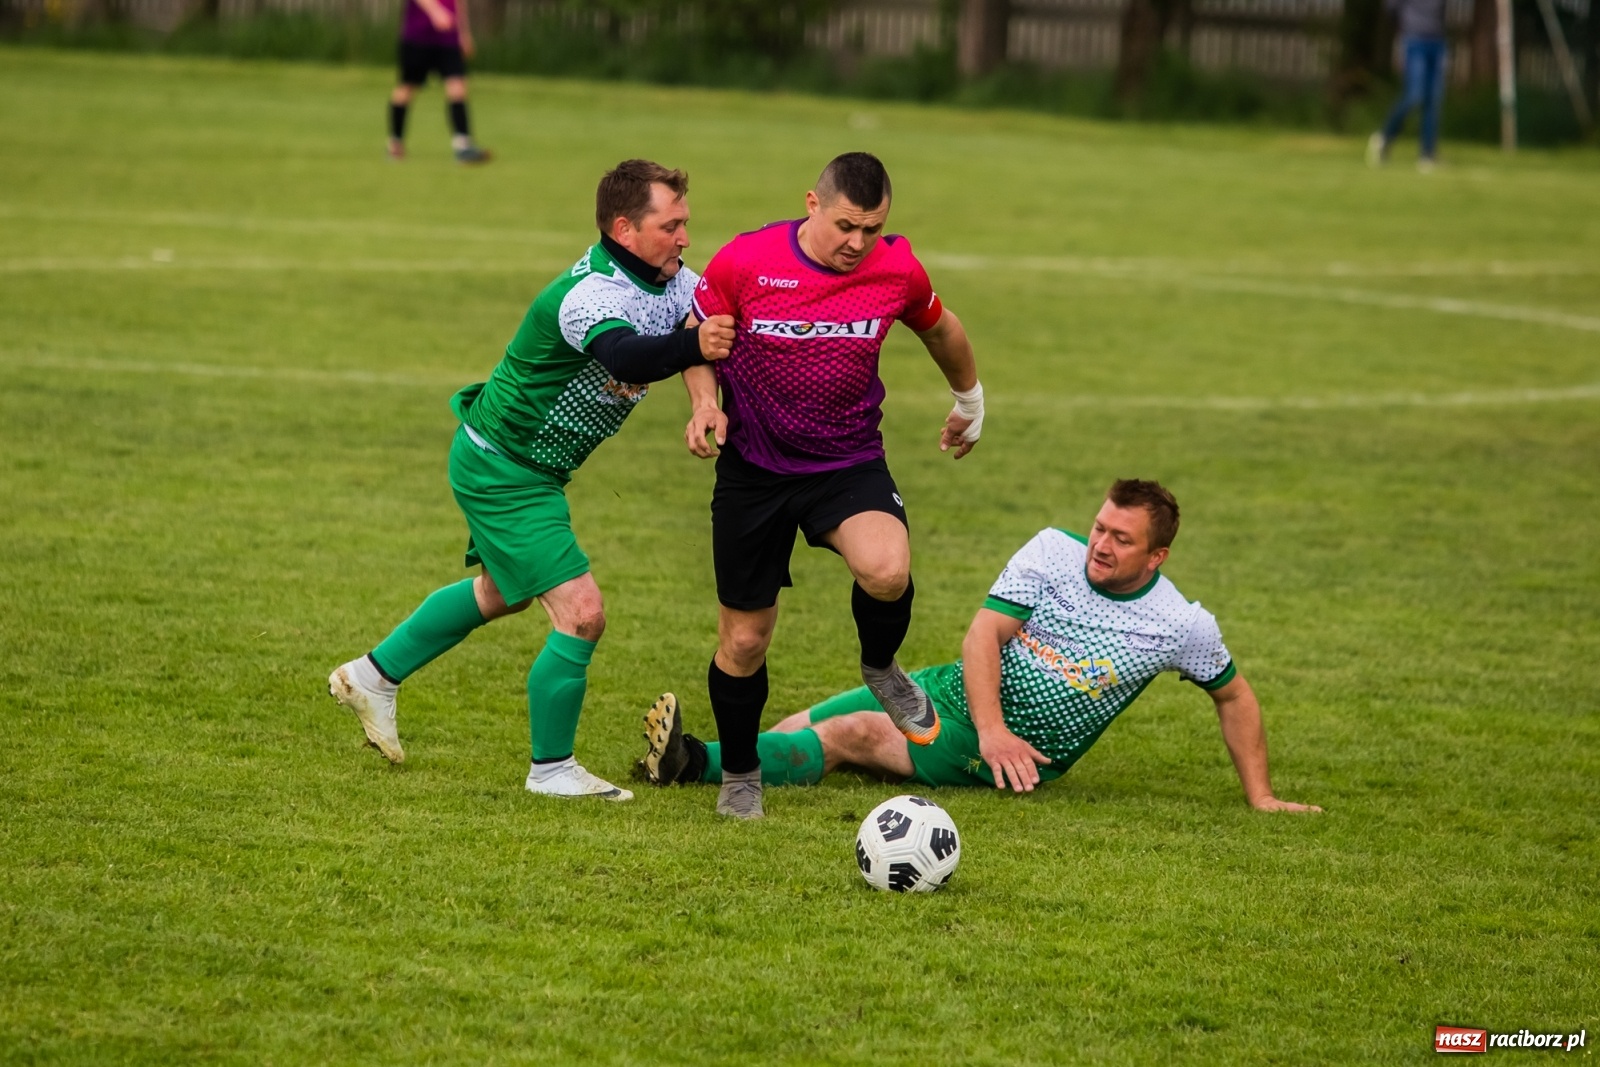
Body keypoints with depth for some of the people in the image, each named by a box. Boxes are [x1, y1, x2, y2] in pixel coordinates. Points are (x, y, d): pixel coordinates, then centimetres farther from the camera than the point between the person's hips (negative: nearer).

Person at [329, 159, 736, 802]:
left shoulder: (668, 279, -4)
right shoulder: (591, 295, -33)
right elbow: (625, 357, -51)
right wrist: (691, 346, -70)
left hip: (522, 464, 11)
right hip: (504, 473, -11)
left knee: (504, 593, 30)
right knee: (581, 613, -13)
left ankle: (374, 676, 45)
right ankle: (552, 768, 4)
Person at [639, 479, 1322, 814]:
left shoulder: (1181, 626, -11)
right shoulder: (1054, 551, -7)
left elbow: (1233, 696, 4)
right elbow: (984, 634, -11)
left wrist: (1260, 796, 0)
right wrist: (992, 728, -25)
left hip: (1024, 755, -5)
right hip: (963, 694, 5)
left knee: (853, 735, -24)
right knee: (811, 722, -10)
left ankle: (697, 762, -36)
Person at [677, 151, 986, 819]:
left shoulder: (897, 270, -8)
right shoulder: (745, 262, -14)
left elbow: (941, 330, 14)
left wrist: (970, 402, 28)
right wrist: (705, 404, -15)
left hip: (849, 461, 0)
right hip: (753, 468, 0)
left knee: (887, 570, -32)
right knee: (744, 638, 5)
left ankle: (880, 667, 3)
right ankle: (739, 776, 31)